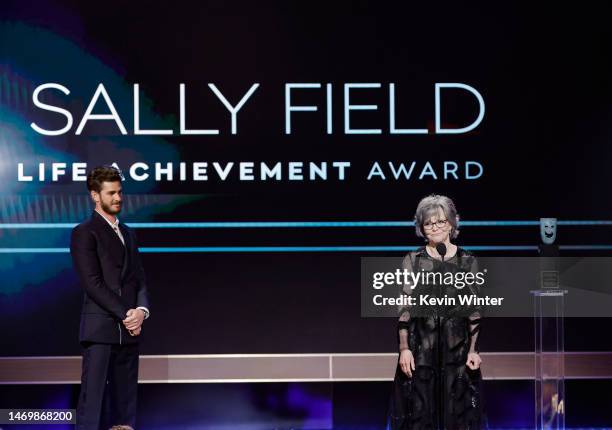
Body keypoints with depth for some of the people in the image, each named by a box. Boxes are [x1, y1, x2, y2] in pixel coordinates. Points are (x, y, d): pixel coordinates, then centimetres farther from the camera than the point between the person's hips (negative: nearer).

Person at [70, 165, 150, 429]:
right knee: (93, 398, -9)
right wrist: (125, 314, -13)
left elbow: (139, 280, 16)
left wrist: (141, 311, -3)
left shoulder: (127, 234, 20)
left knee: (125, 402, 6)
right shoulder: (84, 233, -3)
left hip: (129, 330, 7)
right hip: (100, 330, -7)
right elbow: (92, 282, -11)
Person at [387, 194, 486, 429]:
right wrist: (404, 348, -8)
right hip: (420, 350, 0)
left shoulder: (468, 262, 5)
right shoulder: (413, 261, 3)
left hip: (457, 350, 0)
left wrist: (473, 350, -3)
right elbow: (404, 309, 1)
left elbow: (475, 311, 5)